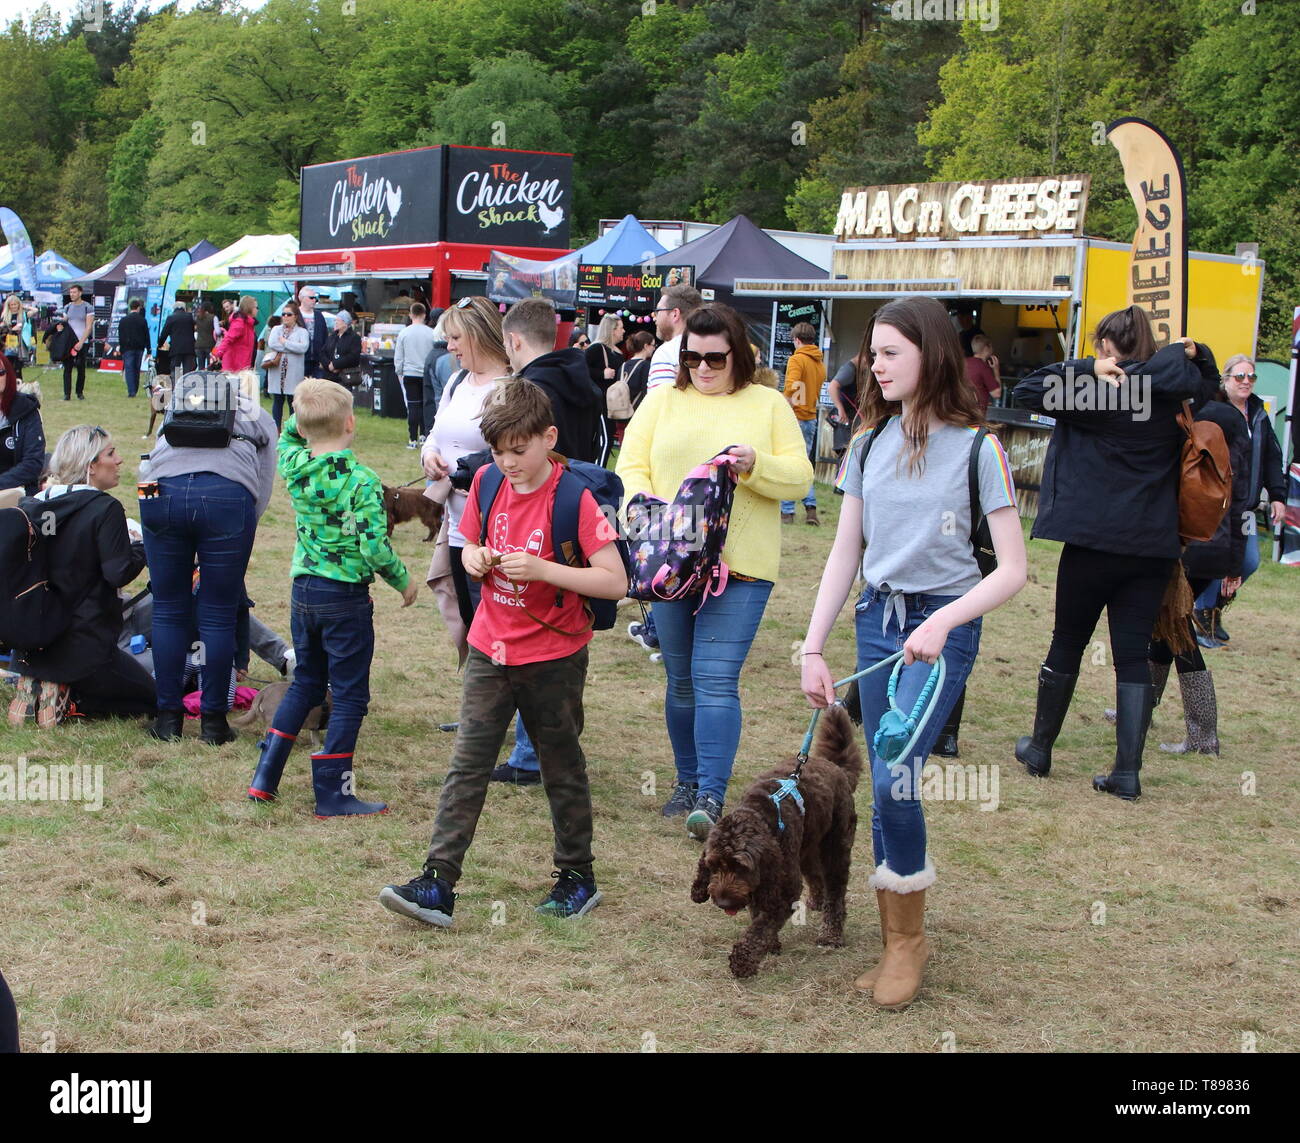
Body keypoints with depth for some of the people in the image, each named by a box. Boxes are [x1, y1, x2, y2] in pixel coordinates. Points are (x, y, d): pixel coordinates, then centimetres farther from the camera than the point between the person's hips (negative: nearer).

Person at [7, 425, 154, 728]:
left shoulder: (39, 504, 6)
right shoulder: (105, 508, -15)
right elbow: (118, 573, -20)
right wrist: (143, 546, -2)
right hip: (85, 642, -7)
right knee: (147, 695, 13)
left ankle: (35, 689, 5)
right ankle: (64, 698, -8)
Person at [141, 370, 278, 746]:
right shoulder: (260, 420, 28)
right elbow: (263, 489, 16)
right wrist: (225, 550, 21)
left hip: (162, 492, 2)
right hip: (227, 495, -2)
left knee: (168, 612, 12)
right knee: (219, 616, 6)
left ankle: (168, 718, 18)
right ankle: (213, 721, 13)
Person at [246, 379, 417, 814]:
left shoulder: (292, 465, -3)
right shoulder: (362, 482, -18)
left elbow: (289, 432, 21)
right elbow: (375, 548, -19)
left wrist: (308, 407, 10)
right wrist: (404, 582, -4)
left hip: (303, 589, 6)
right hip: (345, 597, -6)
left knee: (305, 682, 21)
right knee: (349, 696, 5)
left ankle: (265, 777, 22)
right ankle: (332, 794, 6)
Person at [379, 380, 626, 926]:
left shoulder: (573, 498, -16)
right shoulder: (487, 483, 1)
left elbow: (615, 582, -20)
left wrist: (540, 568, -28)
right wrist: (475, 557, -8)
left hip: (554, 659, -4)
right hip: (490, 652, 4)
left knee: (562, 769, 11)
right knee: (466, 766, 0)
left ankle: (577, 876, 27)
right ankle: (438, 883, -1)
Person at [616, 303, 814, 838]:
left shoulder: (769, 405, 6)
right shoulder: (661, 401, 10)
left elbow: (799, 476, 1)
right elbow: (631, 467, 5)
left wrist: (756, 465, -18)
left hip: (741, 564, -3)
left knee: (716, 678, -11)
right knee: (681, 680, 11)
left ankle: (711, 797, -12)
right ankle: (687, 780, 25)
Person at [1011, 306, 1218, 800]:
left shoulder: (1094, 393, -8)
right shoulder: (1174, 395, 7)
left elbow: (1026, 391, -12)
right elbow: (1206, 384, 28)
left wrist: (1087, 369, -10)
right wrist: (1192, 353, 12)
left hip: (1094, 541, -3)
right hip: (1154, 545, 3)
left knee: (1067, 643, 11)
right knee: (1134, 655, 4)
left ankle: (1040, 749, 24)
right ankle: (1127, 771, -1)